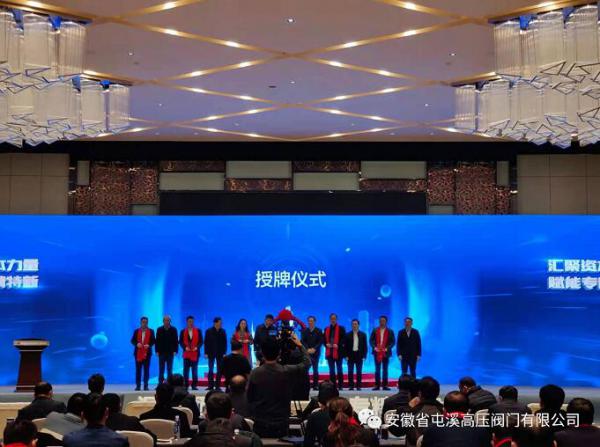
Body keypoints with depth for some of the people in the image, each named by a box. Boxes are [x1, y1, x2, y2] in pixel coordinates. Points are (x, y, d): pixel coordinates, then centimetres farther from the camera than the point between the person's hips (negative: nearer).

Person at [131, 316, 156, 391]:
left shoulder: (151, 331, 6)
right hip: (138, 353, 1)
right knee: (138, 369, 2)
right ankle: (138, 385, 6)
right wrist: (137, 344, -14)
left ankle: (146, 385, 4)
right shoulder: (136, 331, 8)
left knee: (146, 369, 0)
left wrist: (149, 345, -15)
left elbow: (153, 341, 3)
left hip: (147, 353, -1)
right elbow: (132, 340, 6)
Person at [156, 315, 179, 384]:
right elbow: (157, 341, 3)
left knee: (169, 369, 3)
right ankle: (160, 383, 4)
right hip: (161, 352, 0)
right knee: (161, 369, 2)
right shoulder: (159, 329, 4)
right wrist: (157, 351, -4)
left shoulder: (173, 329, 2)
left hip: (170, 352, 0)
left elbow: (176, 341, 1)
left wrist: (175, 351, -6)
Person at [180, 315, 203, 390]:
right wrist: (185, 347, -12)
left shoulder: (198, 331, 5)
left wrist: (197, 347, -11)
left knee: (194, 370, 0)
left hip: (195, 353, 0)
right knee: (186, 370, 1)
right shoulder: (183, 331, 6)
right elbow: (181, 342, 4)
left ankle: (194, 385, 5)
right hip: (186, 353, 0)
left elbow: (201, 341, 5)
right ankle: (185, 385, 6)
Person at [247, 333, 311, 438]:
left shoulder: (255, 373, -11)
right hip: (281, 424, 0)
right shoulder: (287, 371, -13)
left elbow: (250, 398, 0)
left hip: (260, 424, 0)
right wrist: (300, 345, 14)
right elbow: (307, 363, 4)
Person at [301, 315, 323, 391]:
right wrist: (308, 349, -11)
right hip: (307, 352, 1)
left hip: (315, 352, -1)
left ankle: (315, 385, 2)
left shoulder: (318, 331, 5)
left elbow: (320, 341, -1)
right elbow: (303, 341, 3)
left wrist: (314, 349, -13)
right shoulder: (304, 331, 9)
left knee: (315, 369, -1)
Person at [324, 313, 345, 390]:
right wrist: (326, 344, -7)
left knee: (339, 369, 3)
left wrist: (338, 345, -18)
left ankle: (340, 385, 7)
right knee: (331, 370, 7)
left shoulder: (341, 328, 1)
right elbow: (324, 339, 13)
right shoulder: (326, 329, 12)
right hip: (329, 352, 3)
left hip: (338, 352, -3)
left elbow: (343, 338, -6)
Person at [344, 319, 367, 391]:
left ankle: (358, 386, 6)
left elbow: (365, 346, 5)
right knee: (350, 371, 0)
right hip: (350, 355, 0)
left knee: (359, 372, 2)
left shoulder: (363, 334, 6)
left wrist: (364, 356, -2)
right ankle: (351, 386, 4)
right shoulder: (348, 335, 5)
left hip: (359, 355, 0)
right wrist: (346, 355, -4)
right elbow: (345, 346, 4)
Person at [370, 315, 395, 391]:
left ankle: (385, 385, 6)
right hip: (377, 353, 1)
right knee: (377, 369, 3)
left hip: (385, 353, -1)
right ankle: (377, 385, 4)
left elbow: (393, 342, 1)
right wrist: (374, 347, -10)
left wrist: (387, 348, -12)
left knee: (385, 369, 3)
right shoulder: (375, 331, 8)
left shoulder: (390, 331, 4)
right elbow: (371, 340, 6)